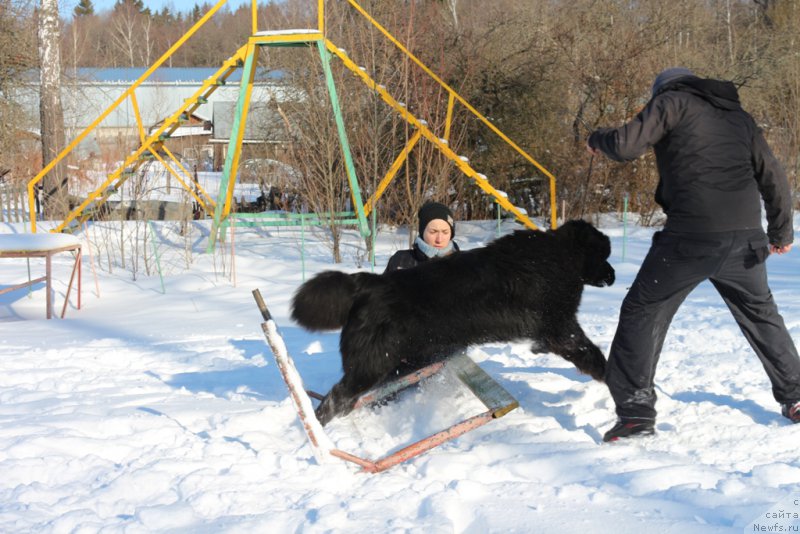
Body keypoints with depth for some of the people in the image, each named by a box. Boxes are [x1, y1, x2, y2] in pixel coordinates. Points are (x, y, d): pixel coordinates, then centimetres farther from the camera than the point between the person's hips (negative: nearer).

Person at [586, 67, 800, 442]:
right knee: (760, 313, 25)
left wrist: (597, 138, 16)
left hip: (690, 236, -5)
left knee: (643, 312, 5)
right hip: (745, 238, 6)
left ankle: (635, 410, -4)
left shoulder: (673, 101, 6)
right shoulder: (738, 115, 22)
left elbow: (626, 146, -6)